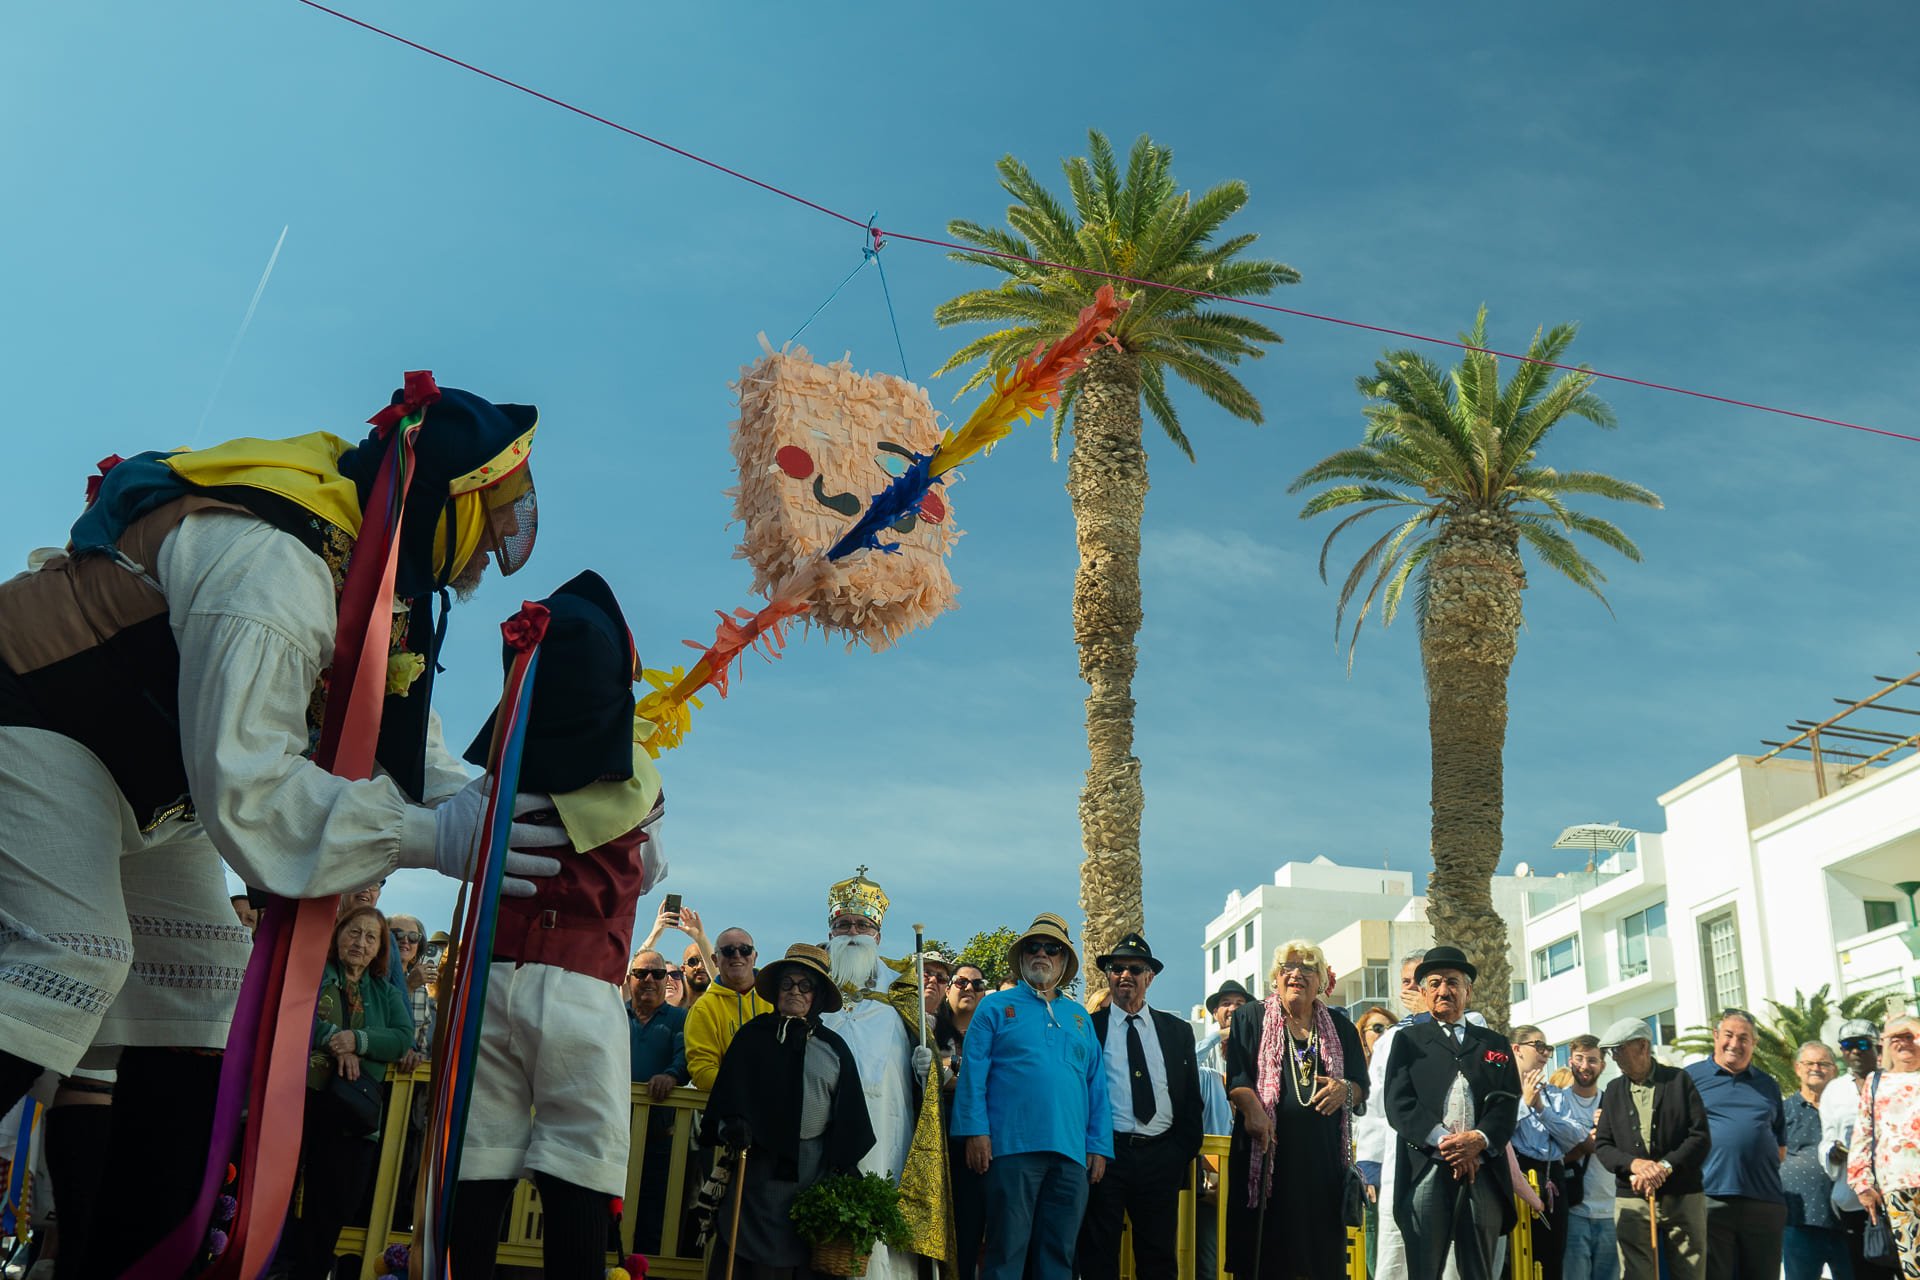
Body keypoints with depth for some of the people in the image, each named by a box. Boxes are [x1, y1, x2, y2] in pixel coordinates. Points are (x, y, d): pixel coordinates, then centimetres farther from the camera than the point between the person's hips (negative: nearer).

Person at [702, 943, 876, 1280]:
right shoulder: (753, 1036, 5)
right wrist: (731, 1123, -21)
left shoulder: (834, 1047, 8)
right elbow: (728, 1088, -3)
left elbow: (848, 1112, 8)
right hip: (759, 1161, -1)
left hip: (815, 1165, 2)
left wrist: (843, 1168, 2)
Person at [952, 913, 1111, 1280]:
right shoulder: (995, 1008, 9)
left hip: (1071, 1154, 4)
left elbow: (1096, 1086, 15)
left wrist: (1099, 1146, 6)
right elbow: (973, 1074, 0)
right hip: (1013, 1149, -4)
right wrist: (976, 1132, -11)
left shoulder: (1079, 1016, 19)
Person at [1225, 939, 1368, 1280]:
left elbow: (1362, 1086, 16)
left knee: (1323, 1250, 0)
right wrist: (1252, 1109, -21)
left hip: (1323, 1152, 3)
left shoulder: (1339, 1026, 17)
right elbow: (1236, 1075, -3)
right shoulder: (1251, 1017, 8)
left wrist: (1345, 1090, -7)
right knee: (1264, 1252, -4)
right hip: (1268, 1146, -2)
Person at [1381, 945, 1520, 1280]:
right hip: (1425, 1173, -2)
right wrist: (1443, 1142, -14)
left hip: (1484, 1172, 2)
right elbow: (1399, 1104, 0)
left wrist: (1479, 1139, -13)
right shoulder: (1409, 1040, 12)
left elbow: (1507, 1103, 7)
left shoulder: (1496, 1044, 19)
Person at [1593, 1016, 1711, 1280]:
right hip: (1632, 1200, 2)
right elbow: (1602, 1144, 8)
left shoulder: (1679, 1080, 5)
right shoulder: (1613, 1090, 14)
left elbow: (1701, 1137, -2)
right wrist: (1633, 1163, -12)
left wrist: (1665, 1166, -16)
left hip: (1683, 1197, -2)